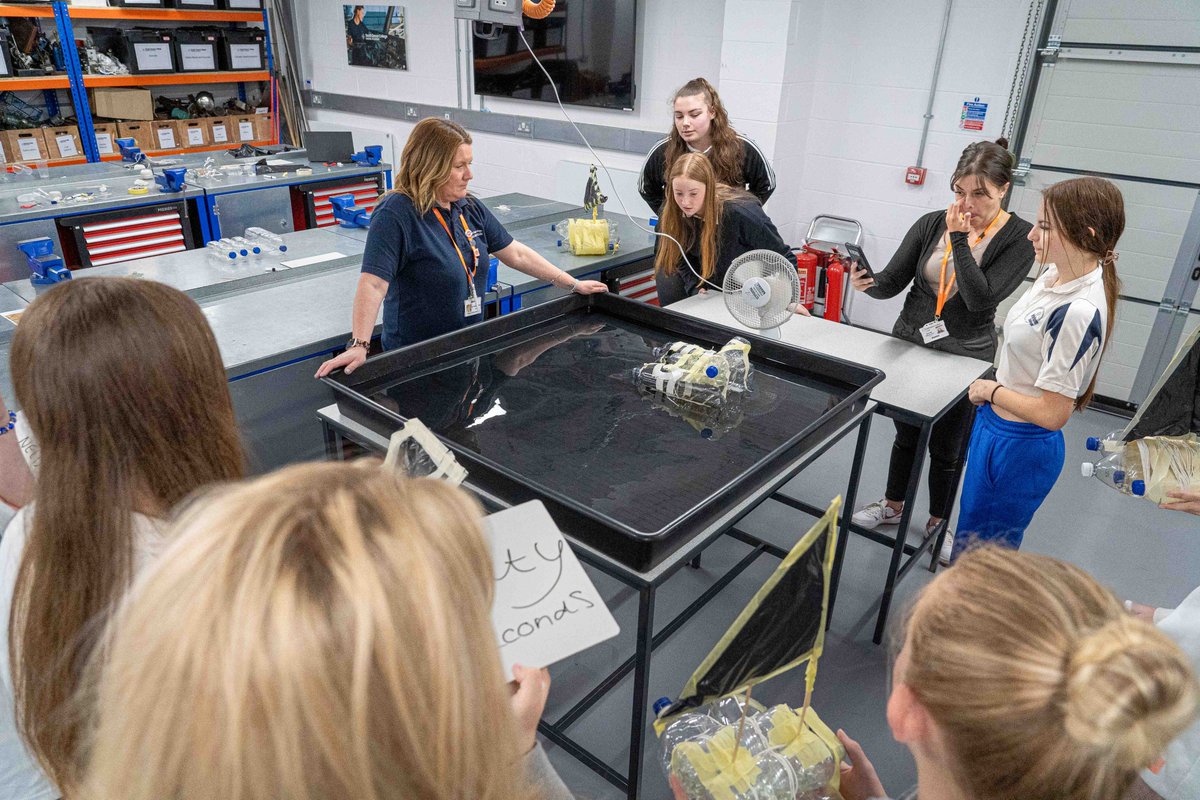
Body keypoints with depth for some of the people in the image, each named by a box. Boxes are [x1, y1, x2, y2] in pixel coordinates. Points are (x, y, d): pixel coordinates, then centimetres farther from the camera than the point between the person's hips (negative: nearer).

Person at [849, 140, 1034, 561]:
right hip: (909, 344, 3)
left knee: (947, 448, 13)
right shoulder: (932, 224, -5)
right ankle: (893, 506, 42)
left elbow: (981, 297, -24)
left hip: (964, 358, -3)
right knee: (906, 434, 20)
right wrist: (866, 283, -28)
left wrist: (959, 240, -23)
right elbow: (892, 282, -6)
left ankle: (937, 523, 36)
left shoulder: (1021, 238, -13)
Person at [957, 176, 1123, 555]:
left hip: (1020, 448, -9)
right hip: (995, 426, 9)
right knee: (969, 540, 26)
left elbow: (1052, 413, -26)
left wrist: (990, 390, -12)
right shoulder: (1054, 273, -1)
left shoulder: (1078, 312, -29)